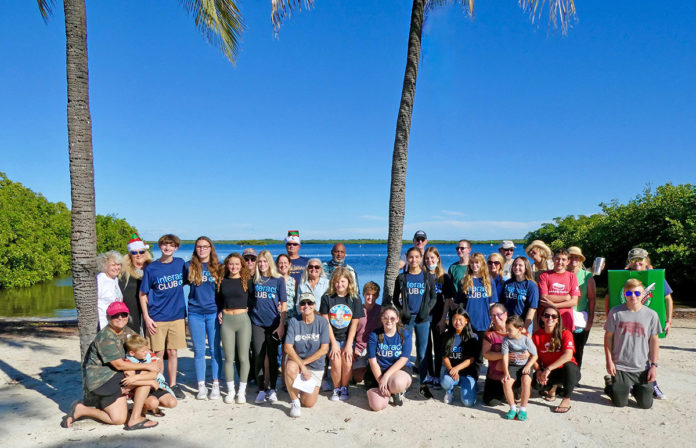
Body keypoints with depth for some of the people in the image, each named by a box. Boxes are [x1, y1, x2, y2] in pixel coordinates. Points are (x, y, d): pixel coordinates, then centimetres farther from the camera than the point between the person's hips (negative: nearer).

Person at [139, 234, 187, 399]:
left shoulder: (180, 263, 3)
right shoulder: (151, 268, -4)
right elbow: (142, 294, 0)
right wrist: (146, 317, -6)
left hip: (177, 316, 2)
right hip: (157, 318, -2)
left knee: (172, 352, 9)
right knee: (158, 353, 2)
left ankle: (173, 385, 20)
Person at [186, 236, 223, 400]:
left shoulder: (218, 267, 4)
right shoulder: (189, 266, 4)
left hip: (213, 312, -1)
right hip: (195, 313, 1)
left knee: (215, 350, 3)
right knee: (199, 351, 6)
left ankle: (216, 385, 13)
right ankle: (201, 386, 16)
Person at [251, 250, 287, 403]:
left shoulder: (278, 280, -1)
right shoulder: (254, 280, 5)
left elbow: (284, 305, -1)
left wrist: (281, 325, -7)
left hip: (274, 324, -2)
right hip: (257, 324, 2)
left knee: (273, 358, 5)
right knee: (259, 358, 4)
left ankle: (272, 389, 15)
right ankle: (261, 390, 14)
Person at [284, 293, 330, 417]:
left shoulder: (322, 322, -9)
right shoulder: (293, 322, -9)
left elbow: (324, 349, -13)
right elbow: (288, 347, -17)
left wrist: (304, 362, -17)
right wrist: (302, 367, -26)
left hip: (316, 366, 0)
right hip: (297, 361, 0)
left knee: (308, 403, -5)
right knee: (290, 367, -36)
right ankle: (294, 402, -13)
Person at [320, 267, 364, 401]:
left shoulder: (355, 299, -3)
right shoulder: (327, 298, -4)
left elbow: (354, 324, -3)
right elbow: (326, 322, -4)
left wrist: (348, 345, -8)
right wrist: (334, 343, -8)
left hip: (347, 338, 0)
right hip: (332, 337, 0)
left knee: (347, 361, -16)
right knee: (335, 362, -17)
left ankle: (344, 388, 8)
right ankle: (336, 389, 6)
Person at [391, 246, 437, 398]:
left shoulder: (428, 277, 5)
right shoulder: (402, 278, 4)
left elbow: (434, 297, 8)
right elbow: (395, 298, 9)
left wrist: (427, 310, -7)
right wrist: (402, 310, -6)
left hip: (423, 318, 0)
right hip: (407, 318, 0)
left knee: (422, 352, 4)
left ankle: (423, 384, 13)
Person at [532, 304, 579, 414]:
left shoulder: (565, 334, -13)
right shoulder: (536, 336, -2)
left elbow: (568, 355, -28)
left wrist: (548, 369, -34)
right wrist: (539, 371, -21)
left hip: (569, 371, -3)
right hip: (547, 373, 3)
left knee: (568, 365, -38)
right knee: (536, 383, -28)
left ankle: (566, 400, -19)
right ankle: (552, 387, 12)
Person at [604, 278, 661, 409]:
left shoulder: (651, 315, -2)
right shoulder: (616, 312, -5)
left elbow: (654, 341, 3)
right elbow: (608, 337, 0)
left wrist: (654, 365, 0)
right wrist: (609, 361, -3)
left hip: (643, 368, 2)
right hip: (620, 366, -1)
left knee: (646, 404, 5)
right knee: (620, 403, 2)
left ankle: (634, 389, 34)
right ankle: (610, 385, 32)